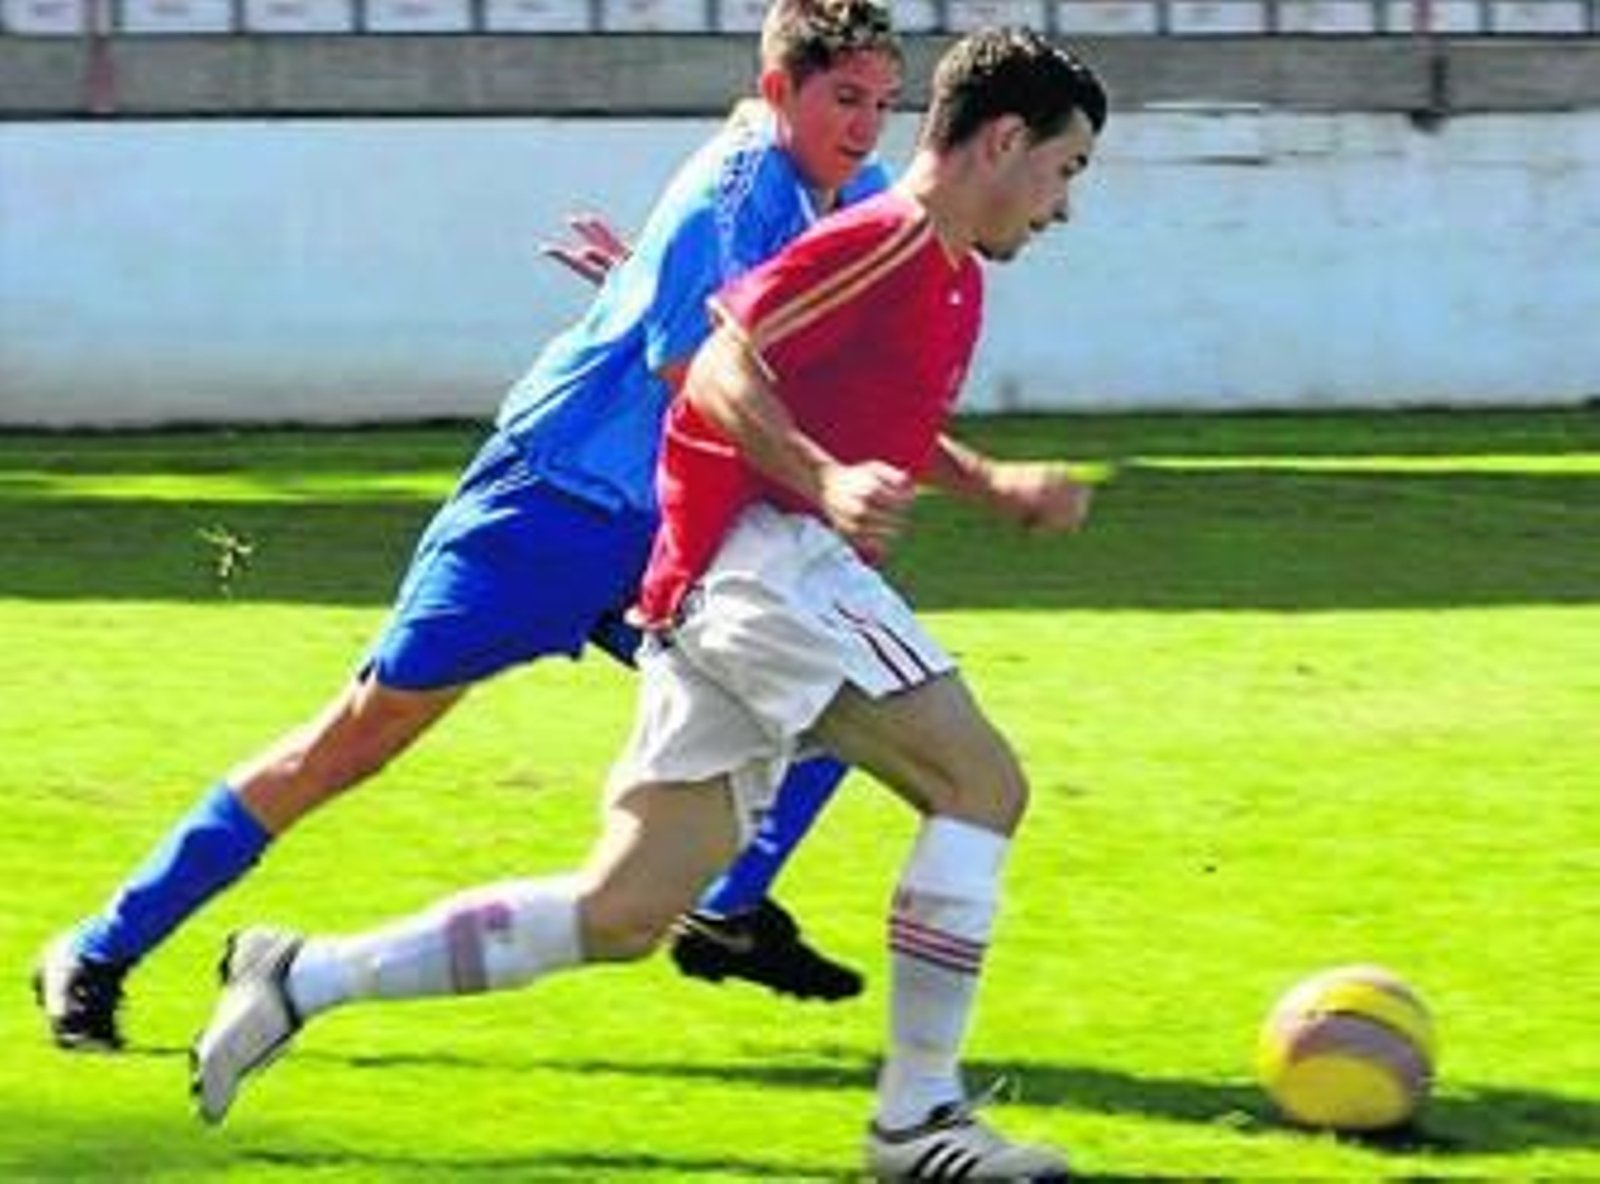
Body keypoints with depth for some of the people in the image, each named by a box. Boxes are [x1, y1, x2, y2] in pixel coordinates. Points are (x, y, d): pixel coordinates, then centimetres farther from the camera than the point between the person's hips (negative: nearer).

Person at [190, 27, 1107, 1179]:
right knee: (984, 782, -13)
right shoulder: (890, 240, -8)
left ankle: (305, 977, 9)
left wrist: (993, 483, 26)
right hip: (765, 555, -10)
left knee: (623, 912, 6)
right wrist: (826, 481, -30)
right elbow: (722, 370, -17)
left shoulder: (950, 277, 22)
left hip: (705, 596, 10)